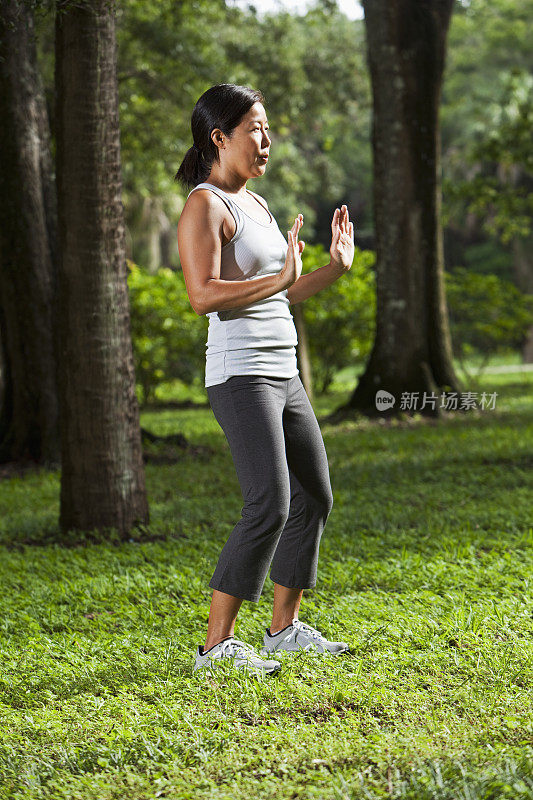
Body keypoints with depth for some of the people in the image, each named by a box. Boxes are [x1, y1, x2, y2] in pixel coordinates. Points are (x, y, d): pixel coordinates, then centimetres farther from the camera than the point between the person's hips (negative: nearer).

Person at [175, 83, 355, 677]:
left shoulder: (255, 204, 18)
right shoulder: (204, 206, -10)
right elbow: (202, 295, -21)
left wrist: (335, 268, 13)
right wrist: (281, 277, -25)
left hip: (282, 375, 10)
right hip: (240, 375, -10)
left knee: (314, 498, 13)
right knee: (269, 506, -17)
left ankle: (284, 628, 24)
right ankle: (216, 645, -14)